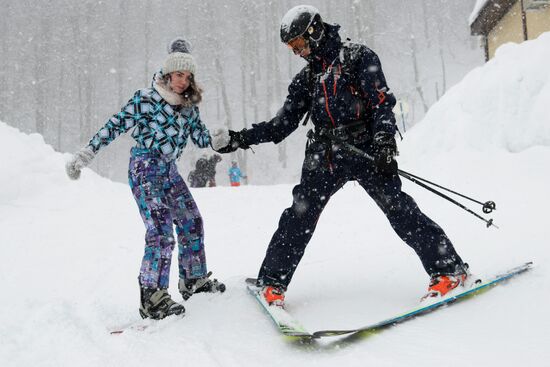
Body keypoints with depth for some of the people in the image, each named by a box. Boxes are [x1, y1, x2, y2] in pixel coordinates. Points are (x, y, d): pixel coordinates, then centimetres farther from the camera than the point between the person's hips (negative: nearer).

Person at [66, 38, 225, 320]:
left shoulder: (188, 106, 9)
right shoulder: (147, 98, -10)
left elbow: (201, 138, 7)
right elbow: (116, 125, -11)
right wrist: (85, 155, -14)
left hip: (168, 170, 8)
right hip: (145, 170, -7)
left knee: (192, 222, 11)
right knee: (161, 232, -16)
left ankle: (194, 280, 27)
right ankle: (152, 298, -9)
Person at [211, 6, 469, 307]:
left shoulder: (358, 57, 2)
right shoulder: (306, 77, 18)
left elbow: (382, 101, -6)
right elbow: (282, 124, 17)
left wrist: (384, 142, -20)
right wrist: (239, 139, 8)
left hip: (365, 148, -5)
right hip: (324, 155, 5)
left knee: (399, 208, -12)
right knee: (299, 215, -2)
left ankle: (449, 268, -2)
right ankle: (272, 281, 10)